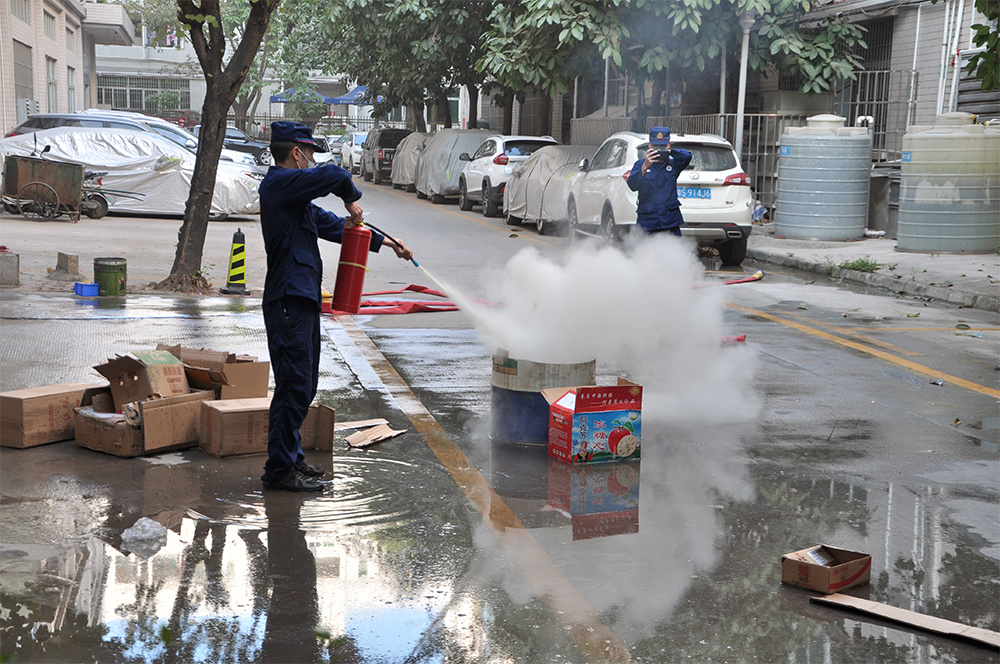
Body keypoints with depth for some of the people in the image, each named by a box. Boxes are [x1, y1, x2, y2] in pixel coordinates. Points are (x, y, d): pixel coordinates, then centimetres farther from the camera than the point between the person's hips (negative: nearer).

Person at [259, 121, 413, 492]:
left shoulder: (294, 194, 22)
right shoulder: (280, 182, -10)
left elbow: (331, 225, 29)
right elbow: (334, 176, -22)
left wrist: (382, 241, 29)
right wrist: (352, 199, -1)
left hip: (303, 299, 11)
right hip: (289, 298, -11)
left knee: (303, 384, 16)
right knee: (294, 385, -9)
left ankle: (290, 458, 26)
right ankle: (279, 469, -3)